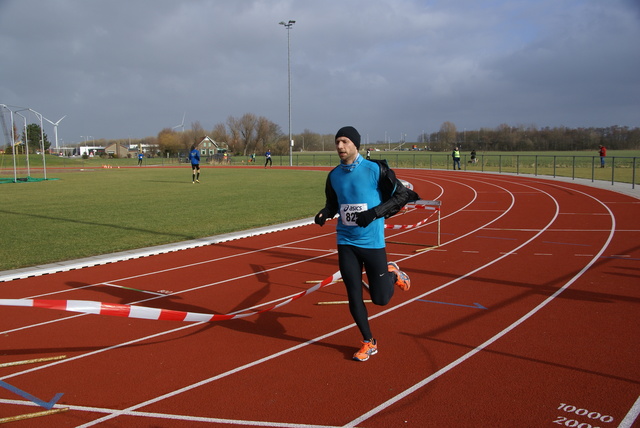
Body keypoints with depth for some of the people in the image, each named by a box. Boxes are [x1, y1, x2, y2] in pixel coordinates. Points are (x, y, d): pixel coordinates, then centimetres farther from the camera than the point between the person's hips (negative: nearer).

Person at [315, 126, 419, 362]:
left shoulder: (375, 169, -10)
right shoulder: (334, 175, 4)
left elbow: (401, 195, -8)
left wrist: (374, 213, -20)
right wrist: (325, 213, -4)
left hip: (372, 242, -4)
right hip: (346, 242, 4)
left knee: (380, 298, 1)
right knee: (354, 296, 3)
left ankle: (392, 274, 35)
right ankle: (369, 343, 21)